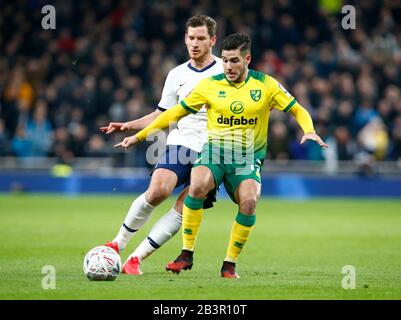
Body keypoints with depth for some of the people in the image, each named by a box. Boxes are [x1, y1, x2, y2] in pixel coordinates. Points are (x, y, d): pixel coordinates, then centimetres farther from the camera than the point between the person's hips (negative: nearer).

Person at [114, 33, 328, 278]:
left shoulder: (266, 85, 2)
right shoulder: (210, 85, 4)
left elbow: (298, 111, 8)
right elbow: (175, 113, 11)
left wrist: (309, 132, -14)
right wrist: (139, 136, 10)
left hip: (248, 157, 0)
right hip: (215, 150, 0)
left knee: (249, 201, -29)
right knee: (197, 186, -32)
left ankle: (230, 264, -10)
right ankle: (187, 254, -20)